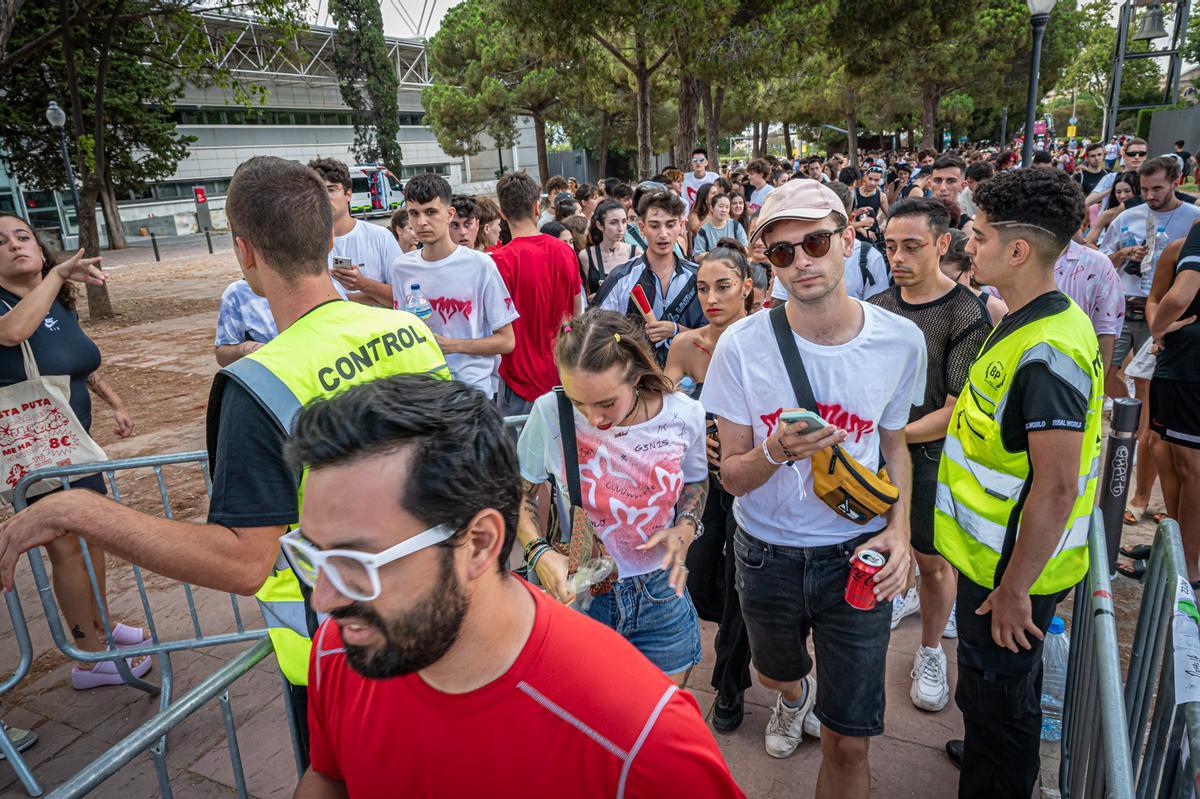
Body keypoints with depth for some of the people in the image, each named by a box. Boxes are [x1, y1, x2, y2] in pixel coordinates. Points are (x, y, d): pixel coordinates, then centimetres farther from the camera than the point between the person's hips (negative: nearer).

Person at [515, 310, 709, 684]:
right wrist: (539, 552, -19)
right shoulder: (549, 414, -19)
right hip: (578, 594, -1)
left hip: (662, 596, 2)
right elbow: (521, 495, -3)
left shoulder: (684, 415, -14)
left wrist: (685, 528, -11)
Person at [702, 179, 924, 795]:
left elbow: (893, 443, 7)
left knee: (849, 743, 2)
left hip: (856, 554, 0)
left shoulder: (900, 340, -10)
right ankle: (796, 692, 67)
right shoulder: (742, 345, -15)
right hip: (766, 554, 1)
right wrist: (777, 451, -31)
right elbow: (731, 475, -9)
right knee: (775, 673, 29)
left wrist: (898, 529, -9)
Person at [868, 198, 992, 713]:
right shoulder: (877, 306, 0)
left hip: (929, 454, -4)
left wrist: (894, 435, -25)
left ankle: (931, 651, 31)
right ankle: (903, 596, 49)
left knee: (932, 559, 10)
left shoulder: (967, 315, -16)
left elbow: (959, 410, -18)